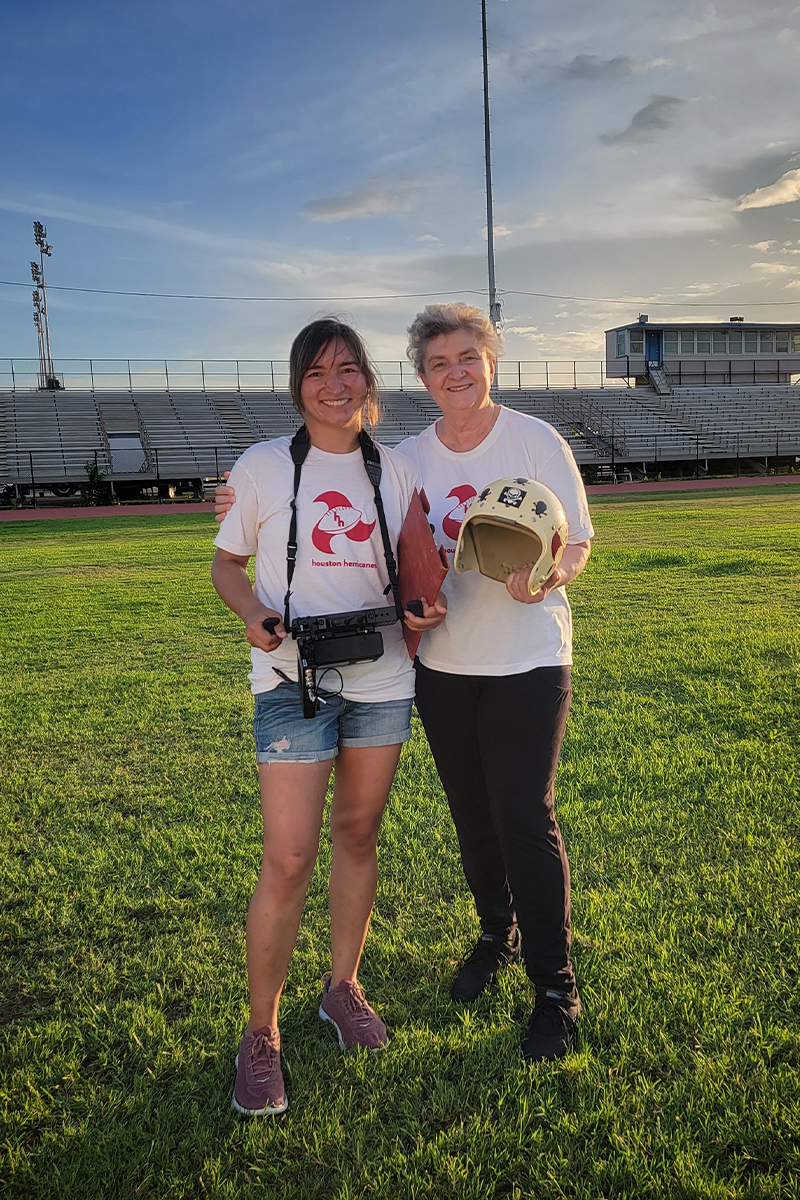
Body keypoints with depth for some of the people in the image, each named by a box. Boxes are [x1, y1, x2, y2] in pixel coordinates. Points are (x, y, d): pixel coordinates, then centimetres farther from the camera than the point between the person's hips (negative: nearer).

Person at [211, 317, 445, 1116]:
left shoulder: (398, 471, 4)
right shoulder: (263, 467, -3)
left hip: (383, 681, 3)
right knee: (288, 859, -4)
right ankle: (260, 1035, 16)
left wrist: (427, 610, -8)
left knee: (358, 835, 15)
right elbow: (226, 562, 5)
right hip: (294, 681, -3)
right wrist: (253, 616, -15)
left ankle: (342, 988, 37)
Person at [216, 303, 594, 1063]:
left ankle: (556, 991, 13)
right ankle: (496, 935, 41)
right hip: (443, 663, 4)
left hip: (528, 661, -4)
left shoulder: (537, 441, -6)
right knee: (471, 815, 16)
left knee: (524, 817, -5)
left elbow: (578, 544, -4)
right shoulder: (408, 458, 3)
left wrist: (547, 577, -26)